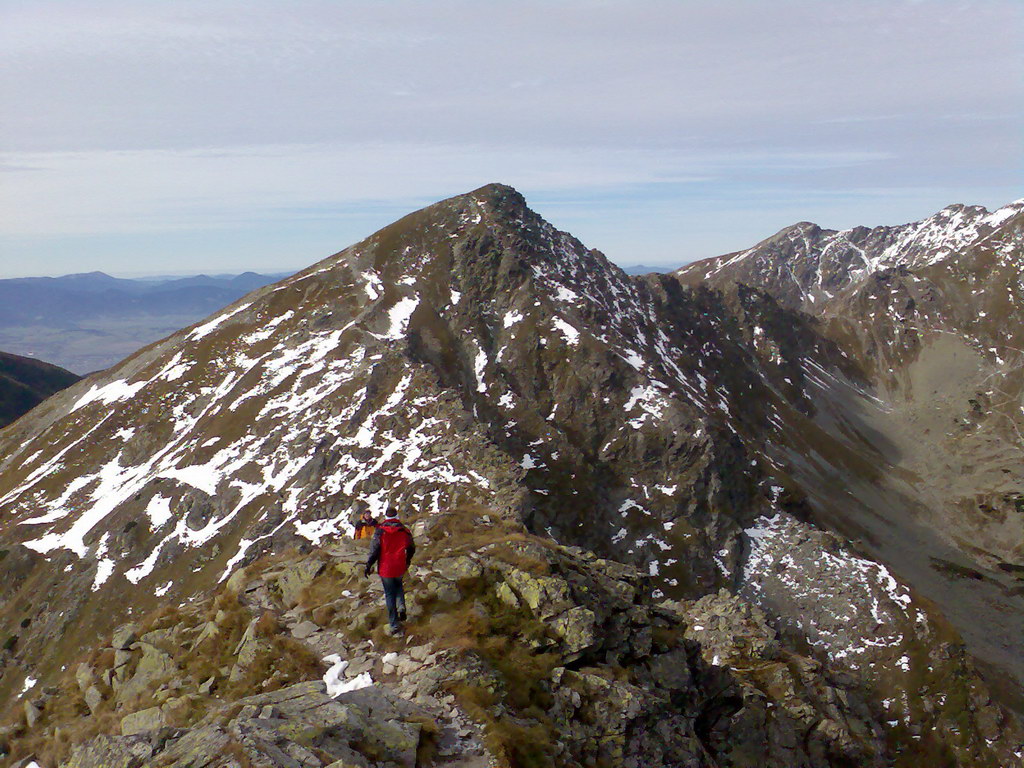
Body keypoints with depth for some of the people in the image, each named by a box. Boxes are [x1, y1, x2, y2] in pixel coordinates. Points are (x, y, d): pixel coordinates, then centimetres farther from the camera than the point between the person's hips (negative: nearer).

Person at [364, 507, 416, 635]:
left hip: (385, 568, -2)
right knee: (398, 585, 30)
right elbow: (411, 549, 9)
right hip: (400, 568, 2)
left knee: (389, 595, 7)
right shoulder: (404, 531, -1)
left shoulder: (380, 531, -10)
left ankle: (394, 624, 6)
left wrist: (369, 565, -3)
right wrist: (407, 561, 28)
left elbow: (374, 550, -12)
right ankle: (401, 606, 4)